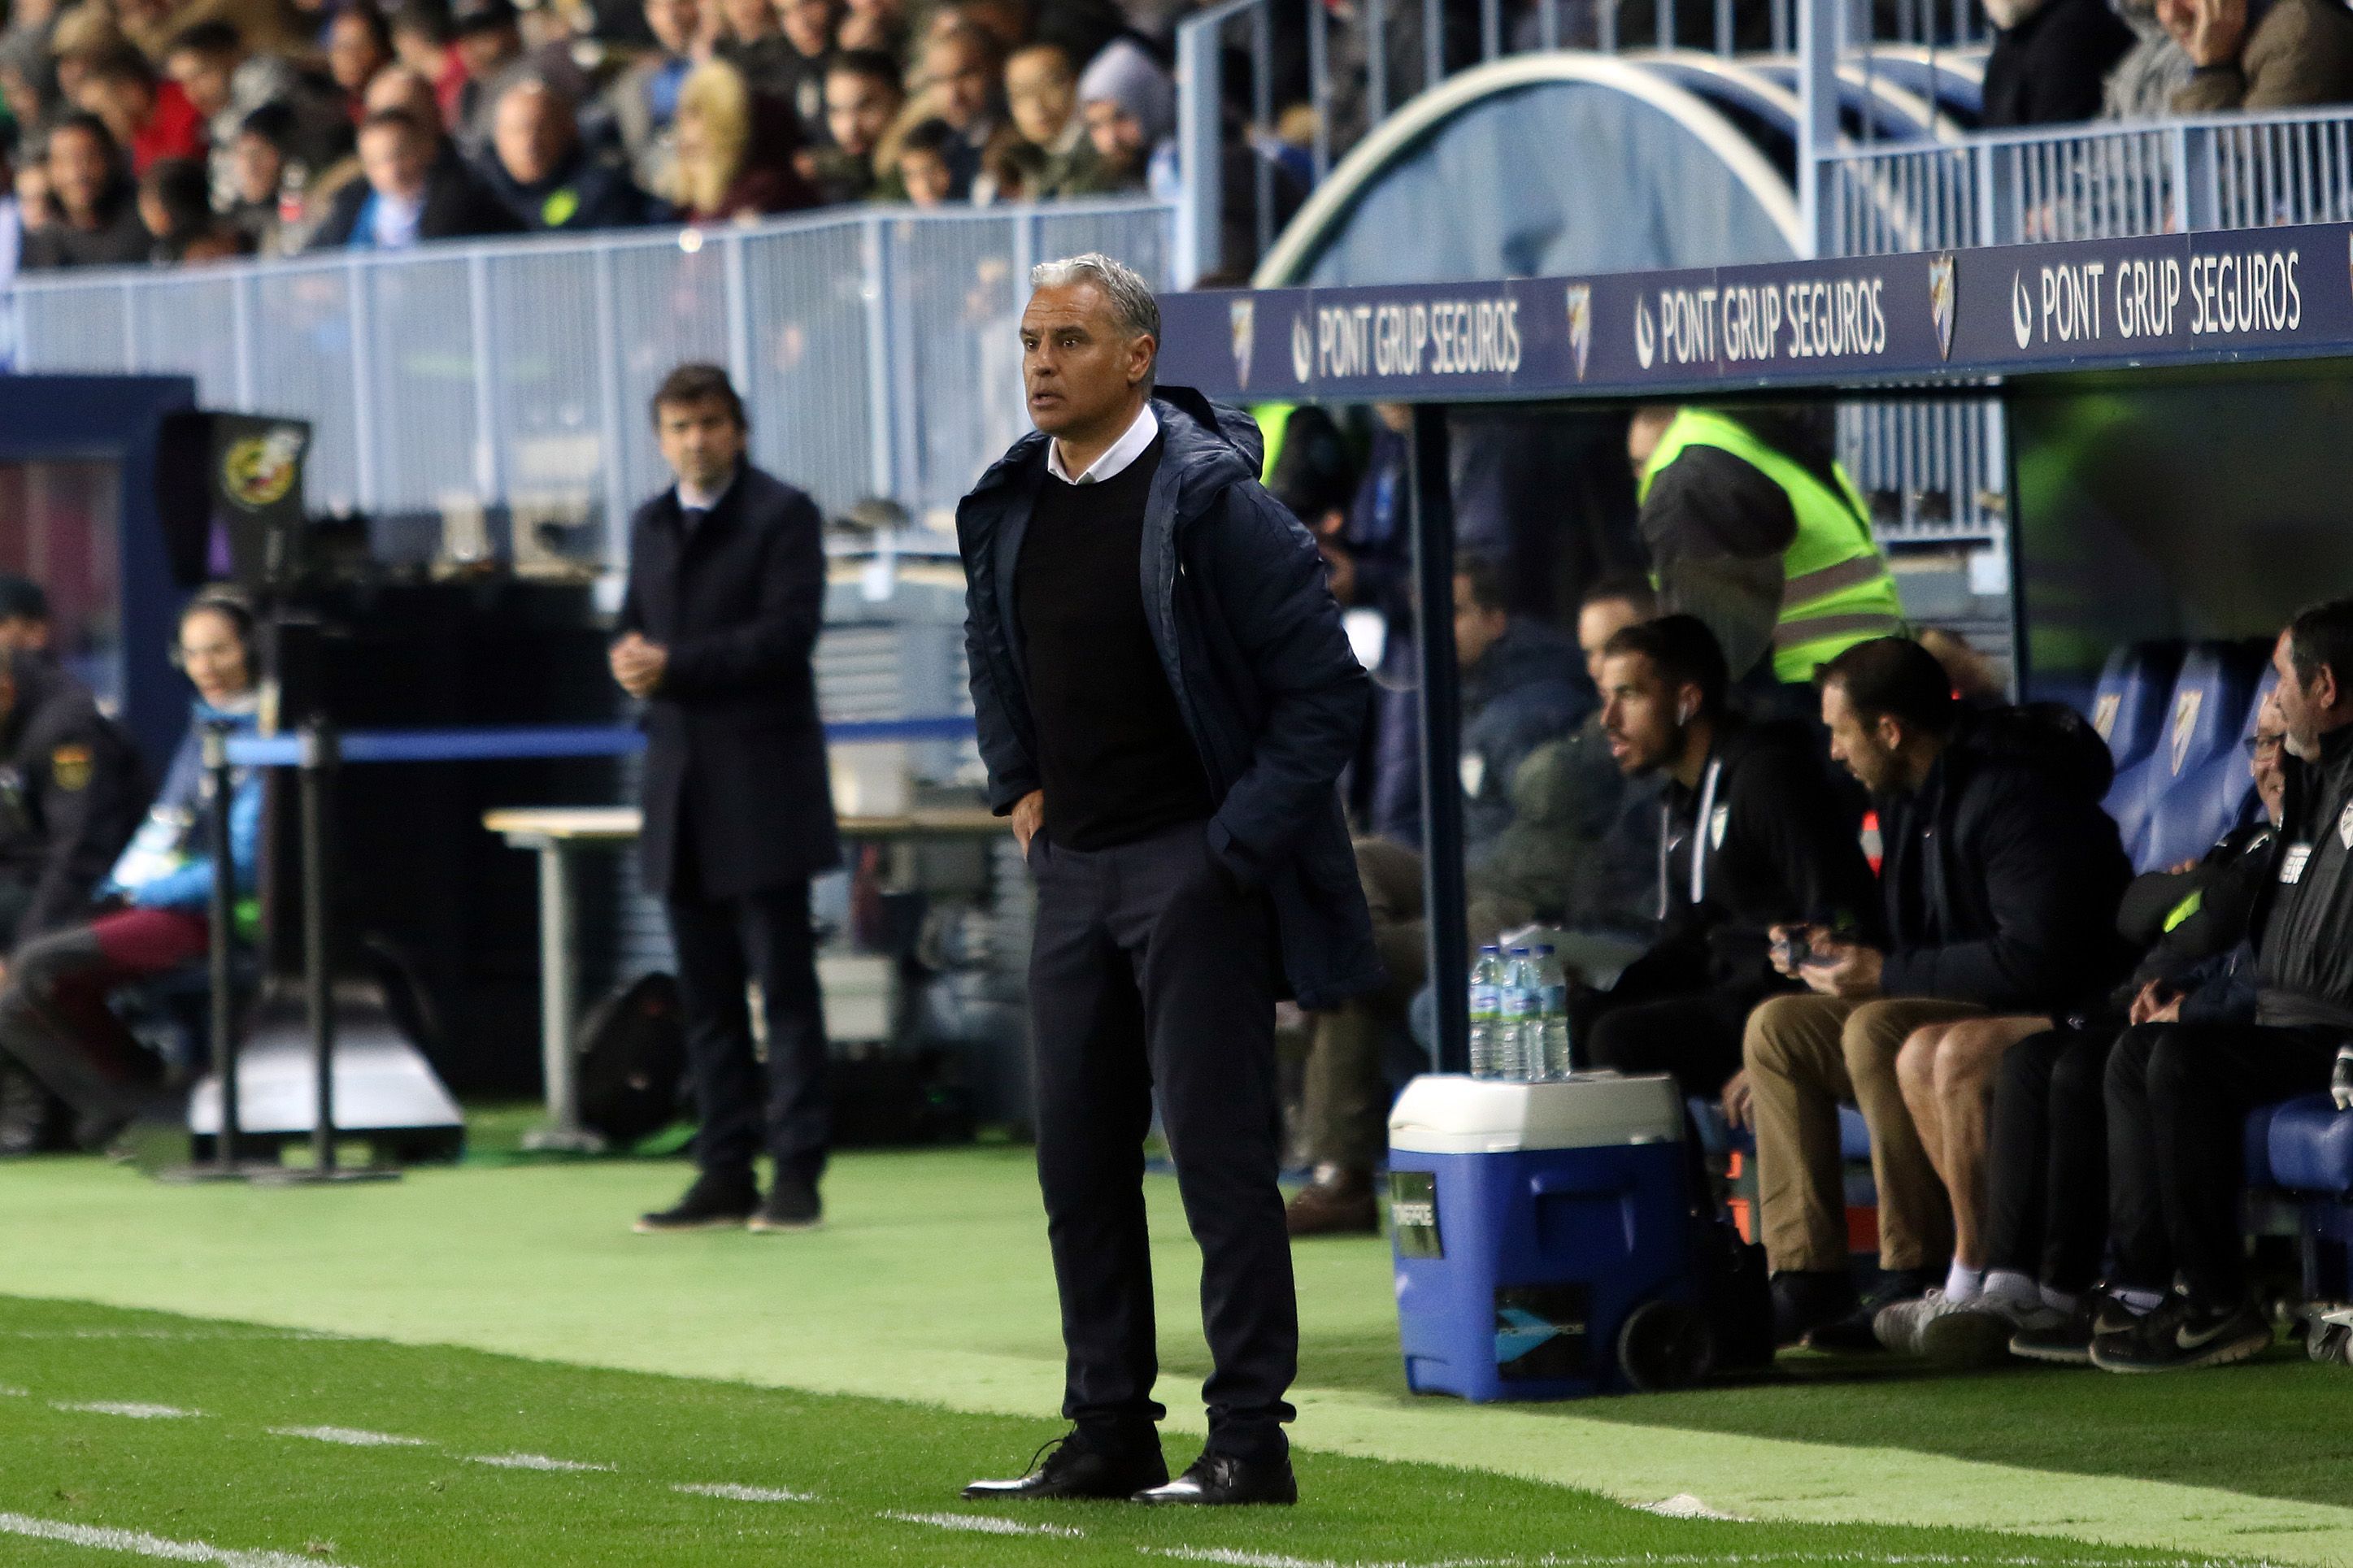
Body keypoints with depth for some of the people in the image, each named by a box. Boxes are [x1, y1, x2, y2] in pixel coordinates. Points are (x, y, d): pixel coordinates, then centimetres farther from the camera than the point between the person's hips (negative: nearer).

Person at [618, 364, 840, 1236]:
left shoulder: (782, 516, -3)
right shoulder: (651, 526, 17)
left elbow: (786, 633, -13)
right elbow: (636, 629, 19)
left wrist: (675, 666, -18)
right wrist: (631, 657, -6)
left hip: (762, 785, -7)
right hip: (681, 789, 7)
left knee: (784, 983, -5)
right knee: (705, 993, 7)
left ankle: (798, 1173, -4)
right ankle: (724, 1175, 11)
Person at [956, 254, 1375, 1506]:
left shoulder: (1209, 500, -14)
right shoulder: (1011, 505, 7)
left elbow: (1324, 685, -12)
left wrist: (1241, 840, -14)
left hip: (1194, 867, -7)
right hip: (1072, 868, 7)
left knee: (1218, 1151, -6)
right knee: (1078, 1160, 8)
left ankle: (1248, 1440, -3)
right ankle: (1109, 1435, 16)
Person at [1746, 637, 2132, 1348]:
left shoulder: (2011, 798, -19)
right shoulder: (1907, 801, 12)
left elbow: (2034, 959, -27)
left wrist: (1886, 974, -21)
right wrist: (1836, 950, 2)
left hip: (2048, 1021, -10)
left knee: (1875, 1031, -32)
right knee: (1776, 1027, 1)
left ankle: (1916, 1276, -26)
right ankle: (1806, 1280, -7)